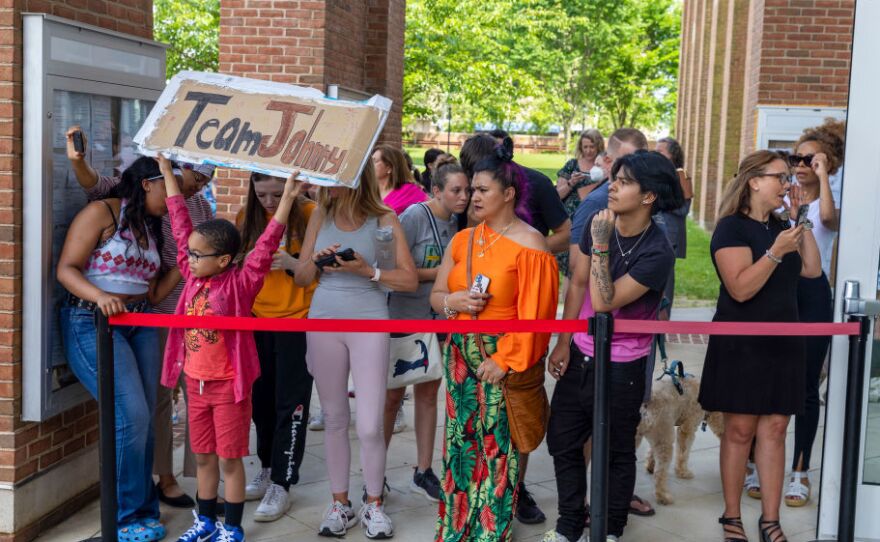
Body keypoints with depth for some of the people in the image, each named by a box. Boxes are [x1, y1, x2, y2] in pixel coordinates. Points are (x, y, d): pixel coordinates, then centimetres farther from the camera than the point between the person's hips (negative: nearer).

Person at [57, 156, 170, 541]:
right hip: (93, 322, -7)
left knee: (143, 419, 5)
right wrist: (100, 296, -27)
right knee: (131, 416, -13)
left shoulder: (150, 227, 16)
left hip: (140, 324, 8)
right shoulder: (101, 213, -6)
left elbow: (150, 291, 12)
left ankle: (143, 509, 16)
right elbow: (66, 269, -12)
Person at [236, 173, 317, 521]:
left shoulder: (309, 215, -10)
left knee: (290, 404, 0)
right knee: (261, 400, 14)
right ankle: (268, 470, 30)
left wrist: (292, 264, -24)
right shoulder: (247, 217, 3)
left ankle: (282, 485, 8)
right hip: (258, 321, 5)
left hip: (297, 322, -5)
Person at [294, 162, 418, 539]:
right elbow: (300, 278, 9)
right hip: (323, 323, 3)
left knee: (369, 427, -3)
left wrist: (368, 271, -18)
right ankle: (340, 504, 21)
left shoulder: (384, 219, -3)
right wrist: (316, 261, -12)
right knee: (334, 419, 10)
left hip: (369, 324, -3)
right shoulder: (320, 216, 5)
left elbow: (409, 280, -5)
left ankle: (373, 505, 15)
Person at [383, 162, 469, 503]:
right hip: (405, 318, -6)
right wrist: (440, 272, -19)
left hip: (439, 319, 6)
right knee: (392, 396, 2)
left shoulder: (455, 222, 5)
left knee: (428, 394, 12)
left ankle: (423, 472, 21)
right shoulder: (415, 216, -15)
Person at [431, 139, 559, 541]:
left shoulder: (529, 245, -10)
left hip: (503, 359, -6)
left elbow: (532, 313, -14)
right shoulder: (463, 240, 8)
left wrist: (503, 359, -18)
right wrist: (452, 301, -11)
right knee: (461, 438, 11)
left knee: (498, 445, 2)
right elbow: (435, 295, 11)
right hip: (459, 353, 6)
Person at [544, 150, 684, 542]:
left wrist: (600, 245, -27)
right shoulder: (599, 223, -2)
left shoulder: (657, 253, -20)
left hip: (622, 369, -6)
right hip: (578, 357, 6)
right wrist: (563, 343, 4)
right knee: (562, 442, 14)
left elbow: (604, 302, -25)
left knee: (617, 452, 9)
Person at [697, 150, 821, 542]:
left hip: (782, 343, 6)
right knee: (740, 430, -1)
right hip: (742, 345, -6)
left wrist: (803, 223, 5)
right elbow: (740, 289, -19)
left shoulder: (781, 227, 13)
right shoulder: (732, 227, -10)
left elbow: (812, 270, 9)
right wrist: (775, 252, -25)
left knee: (774, 429, 5)